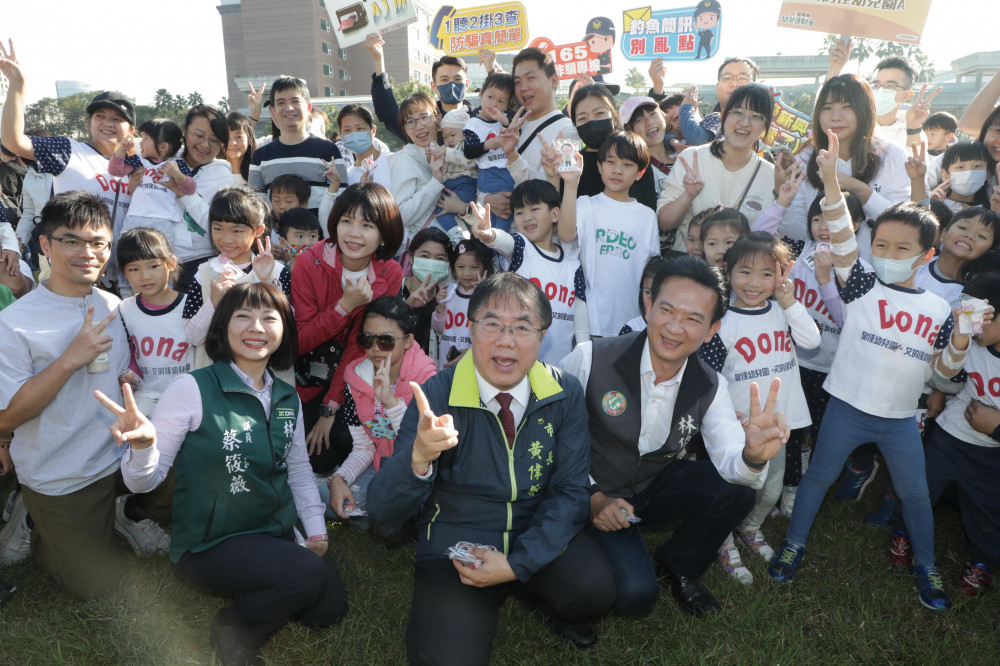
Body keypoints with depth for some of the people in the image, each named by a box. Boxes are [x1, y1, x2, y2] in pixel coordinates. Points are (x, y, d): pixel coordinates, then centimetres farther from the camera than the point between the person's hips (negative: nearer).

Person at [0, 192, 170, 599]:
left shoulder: (114, 307, 2)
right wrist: (70, 359, -28)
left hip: (122, 457, 5)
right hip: (58, 480, -4)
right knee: (96, 586, 4)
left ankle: (128, 512, 18)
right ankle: (34, 524, 28)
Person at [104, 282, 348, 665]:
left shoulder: (288, 398, 2)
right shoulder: (193, 389, -17)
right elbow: (145, 481, -17)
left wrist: (316, 530, 6)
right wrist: (142, 444, -38)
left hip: (277, 535, 6)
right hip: (209, 545, -6)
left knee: (330, 607, -4)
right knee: (309, 576, -25)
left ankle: (259, 598, 21)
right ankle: (233, 631, 3)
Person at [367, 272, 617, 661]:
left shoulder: (565, 394, -7)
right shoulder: (436, 397, -15)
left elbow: (570, 491, -5)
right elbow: (382, 513, -18)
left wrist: (517, 563, -18)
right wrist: (418, 457, -39)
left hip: (536, 542, 2)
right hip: (454, 552, -2)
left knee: (594, 585, -25)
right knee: (448, 656, -24)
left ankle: (554, 609, 10)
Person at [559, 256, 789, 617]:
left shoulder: (709, 387, -9)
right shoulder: (592, 359, -22)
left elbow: (730, 462, -19)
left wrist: (753, 456, -42)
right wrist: (592, 496, -19)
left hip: (657, 488, 4)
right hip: (594, 496, -4)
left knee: (737, 491, -21)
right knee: (635, 594, -23)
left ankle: (677, 566, 8)